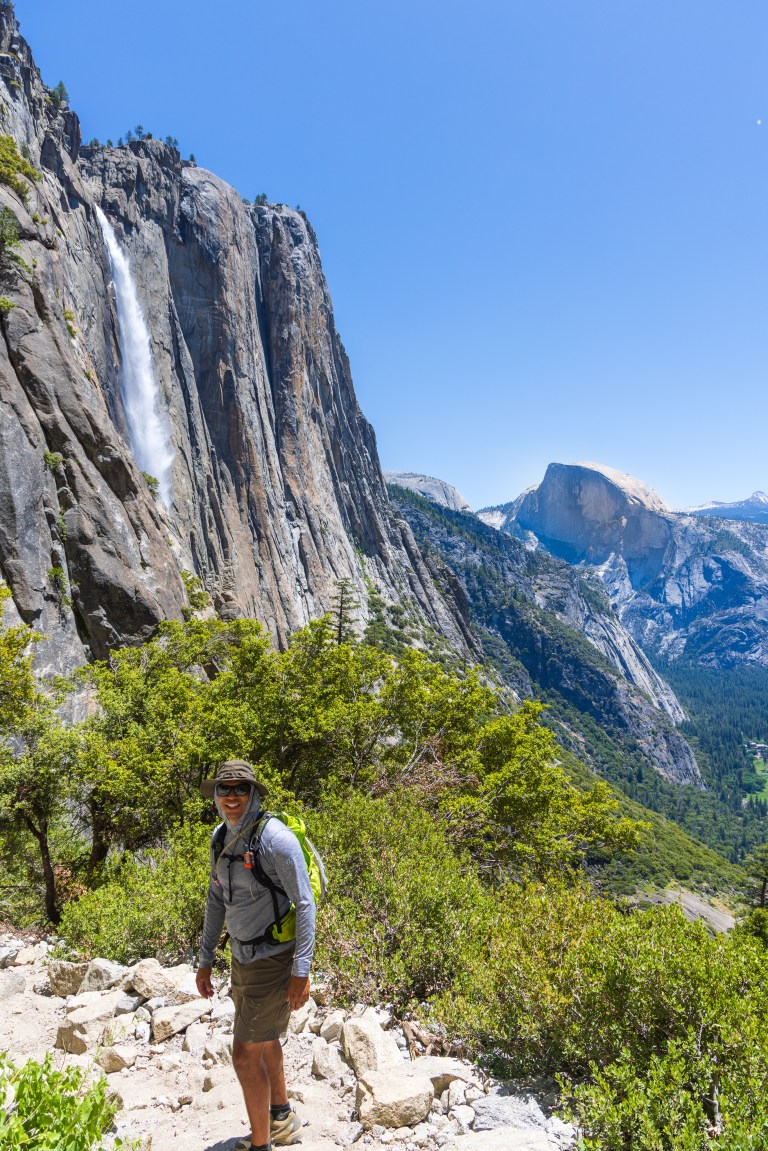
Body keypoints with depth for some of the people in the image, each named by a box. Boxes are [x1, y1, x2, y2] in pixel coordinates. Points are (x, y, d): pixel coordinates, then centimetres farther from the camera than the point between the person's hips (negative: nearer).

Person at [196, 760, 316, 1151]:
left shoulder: (275, 838, -25)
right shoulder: (221, 837, -1)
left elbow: (305, 904, -22)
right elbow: (216, 900, 10)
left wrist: (301, 971, -23)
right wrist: (205, 960, 12)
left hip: (274, 961, -8)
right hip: (243, 956, 8)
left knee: (245, 1055, -3)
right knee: (263, 1040, 25)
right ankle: (281, 1118, 48)